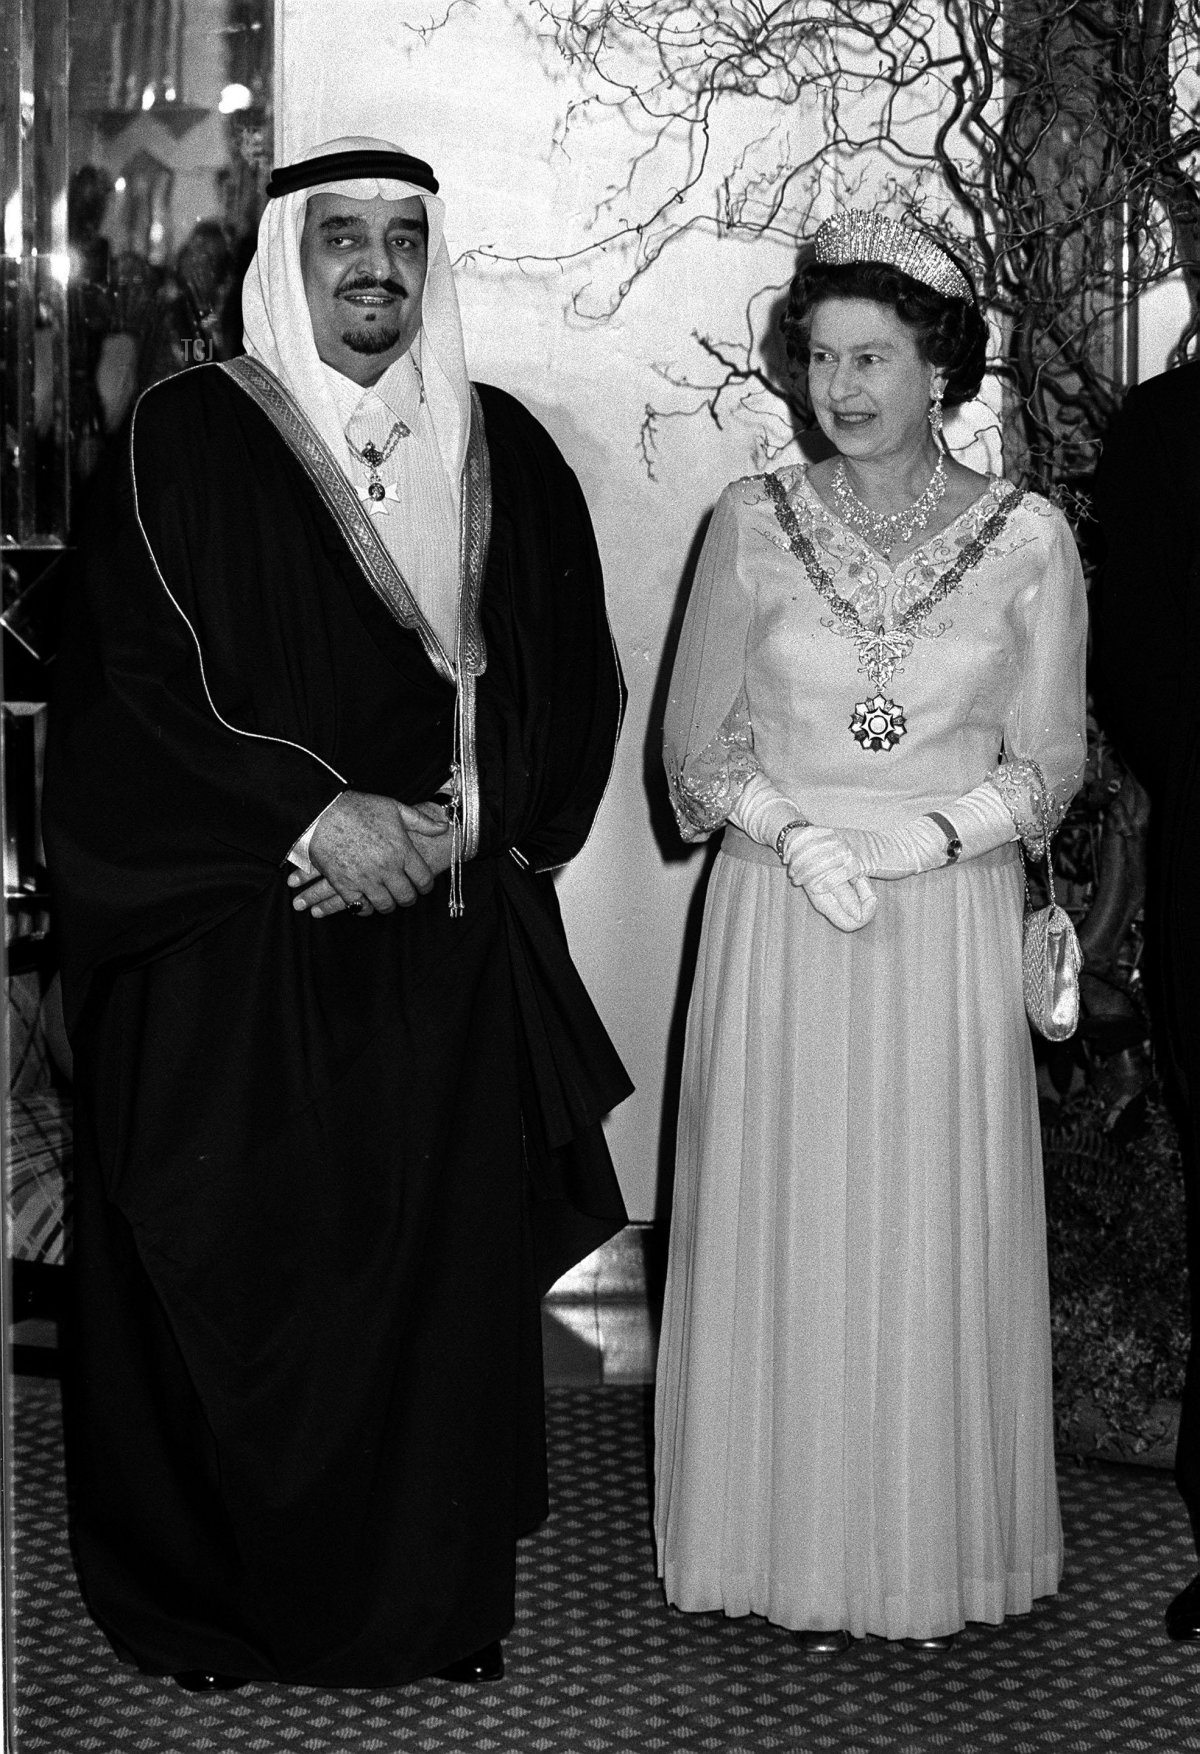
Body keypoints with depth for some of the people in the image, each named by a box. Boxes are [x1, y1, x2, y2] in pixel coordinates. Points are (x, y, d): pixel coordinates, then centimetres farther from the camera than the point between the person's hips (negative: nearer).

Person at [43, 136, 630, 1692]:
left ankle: (434, 1600, 20)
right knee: (240, 1271, 2)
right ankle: (214, 1601, 20)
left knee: (444, 1263, 5)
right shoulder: (194, 437, -1)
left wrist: (448, 822, -9)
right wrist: (315, 816, -17)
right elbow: (137, 679, -7)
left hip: (455, 942, 3)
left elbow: (575, 686, 7)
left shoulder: (505, 450, 9)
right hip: (235, 939, -3)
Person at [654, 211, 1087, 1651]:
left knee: (934, 1238, 5)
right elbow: (698, 742, 5)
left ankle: (934, 1554, 21)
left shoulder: (1028, 536, 0)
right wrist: (796, 833, -12)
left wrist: (927, 831, -13)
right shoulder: (755, 521, 2)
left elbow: (1049, 759, 4)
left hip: (951, 928, 0)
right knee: (784, 1233, 5)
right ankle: (801, 1555, 20)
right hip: (778, 925, 1)